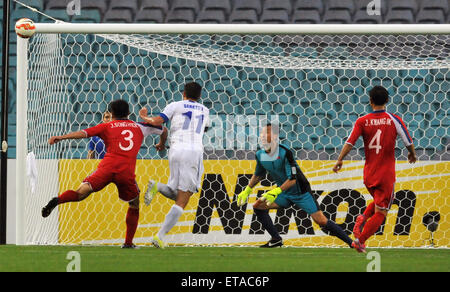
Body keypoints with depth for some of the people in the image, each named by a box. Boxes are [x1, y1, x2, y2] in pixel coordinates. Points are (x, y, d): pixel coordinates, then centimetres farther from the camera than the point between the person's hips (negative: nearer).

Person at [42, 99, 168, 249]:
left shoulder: (107, 126, 17)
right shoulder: (139, 127, 25)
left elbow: (84, 133, 3)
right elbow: (163, 130, 39)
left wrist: (60, 137, -1)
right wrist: (161, 146, 59)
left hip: (107, 167, -1)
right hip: (127, 172, 1)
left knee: (81, 193, -7)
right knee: (134, 205, 22)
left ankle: (57, 200, -36)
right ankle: (128, 242, 16)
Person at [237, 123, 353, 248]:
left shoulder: (284, 153, -25)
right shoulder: (260, 155, -3)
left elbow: (292, 179, -27)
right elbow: (258, 175, 18)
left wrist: (276, 191, -38)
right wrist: (247, 190, 13)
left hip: (301, 193, -7)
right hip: (284, 194, 7)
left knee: (321, 221, -14)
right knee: (258, 206, -7)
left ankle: (351, 242, -4)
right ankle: (276, 239, 1)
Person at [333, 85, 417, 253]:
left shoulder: (362, 121, -3)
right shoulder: (394, 120, -5)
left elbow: (350, 143, -11)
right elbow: (408, 142, 0)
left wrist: (339, 160, -2)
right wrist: (412, 154, 20)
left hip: (368, 173, 3)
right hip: (386, 173, -3)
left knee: (379, 200, 29)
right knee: (380, 212, 3)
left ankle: (363, 218, 4)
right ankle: (360, 240, -8)